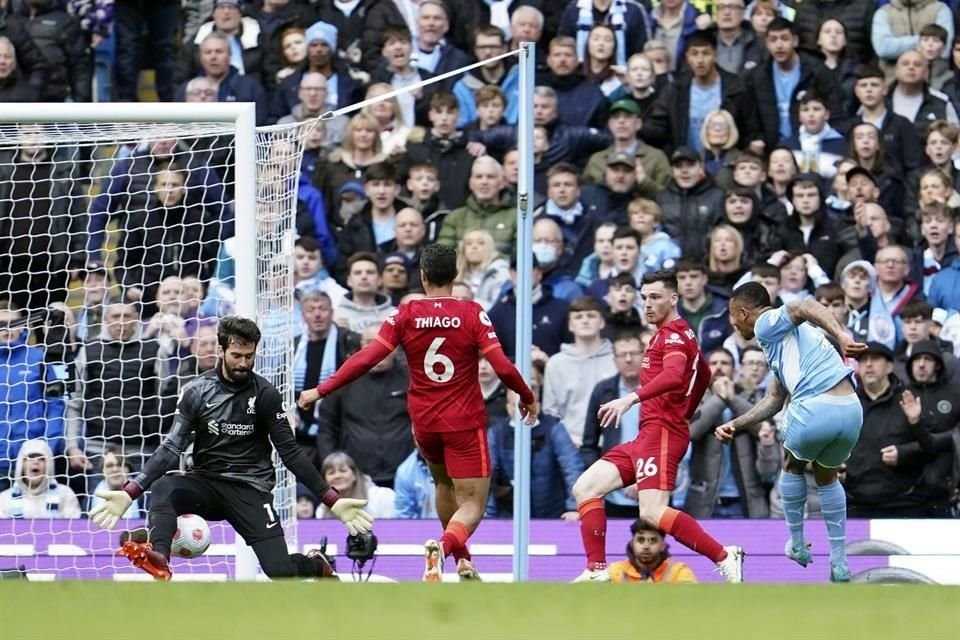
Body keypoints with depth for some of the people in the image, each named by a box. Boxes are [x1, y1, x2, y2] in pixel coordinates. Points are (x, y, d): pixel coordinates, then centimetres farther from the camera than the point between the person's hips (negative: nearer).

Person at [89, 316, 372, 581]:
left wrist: (332, 500, -7)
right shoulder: (198, 392, -3)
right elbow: (172, 448, -4)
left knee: (280, 570, -16)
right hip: (206, 482, 1)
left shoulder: (265, 395, -4)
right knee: (164, 489, -32)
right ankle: (157, 559, -53)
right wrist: (129, 493, -16)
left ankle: (316, 566, 20)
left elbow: (290, 453, -1)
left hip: (250, 491, -1)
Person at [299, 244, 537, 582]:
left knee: (444, 483, 30)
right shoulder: (471, 313, -10)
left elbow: (366, 358, -11)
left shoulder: (405, 315, -6)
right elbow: (502, 367, -14)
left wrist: (321, 391, -5)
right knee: (472, 504, -3)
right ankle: (444, 545, -34)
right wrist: (528, 398, 4)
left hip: (424, 423, 3)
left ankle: (462, 560, 35)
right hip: (465, 422, -3)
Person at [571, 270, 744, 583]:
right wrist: (684, 414, 37)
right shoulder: (677, 334, 22)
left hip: (661, 431, -11)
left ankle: (724, 557, -19)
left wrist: (632, 398, -39)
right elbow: (704, 374, 38)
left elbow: (674, 376, -29)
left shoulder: (673, 334, -9)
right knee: (585, 488, 5)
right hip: (648, 435, 11)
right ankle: (597, 571, 1)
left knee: (652, 513, -22)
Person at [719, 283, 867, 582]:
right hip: (851, 409, 8)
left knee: (792, 465, 26)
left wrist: (842, 336, -32)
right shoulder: (784, 337, 31)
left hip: (815, 408, -8)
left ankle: (797, 545, 35)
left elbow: (807, 306, -18)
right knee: (827, 477, 32)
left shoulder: (767, 324, 4)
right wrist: (735, 425, 30)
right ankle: (839, 561, 24)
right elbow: (773, 400, 33)